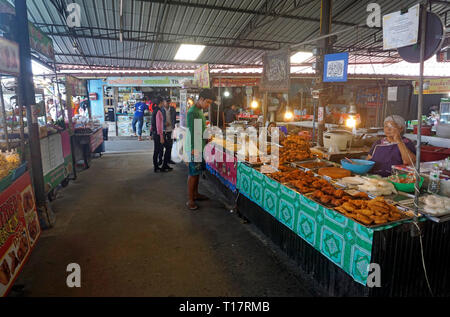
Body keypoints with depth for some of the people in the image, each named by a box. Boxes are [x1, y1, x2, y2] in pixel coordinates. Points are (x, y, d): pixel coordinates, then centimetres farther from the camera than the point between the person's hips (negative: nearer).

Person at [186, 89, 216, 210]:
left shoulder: (200, 110, 14)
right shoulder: (192, 112, -16)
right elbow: (193, 132, -20)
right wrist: (194, 149, -22)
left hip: (200, 147, 9)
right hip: (195, 148, -9)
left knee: (197, 172, 17)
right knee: (193, 173, -3)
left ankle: (195, 194, 30)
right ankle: (190, 200, 5)